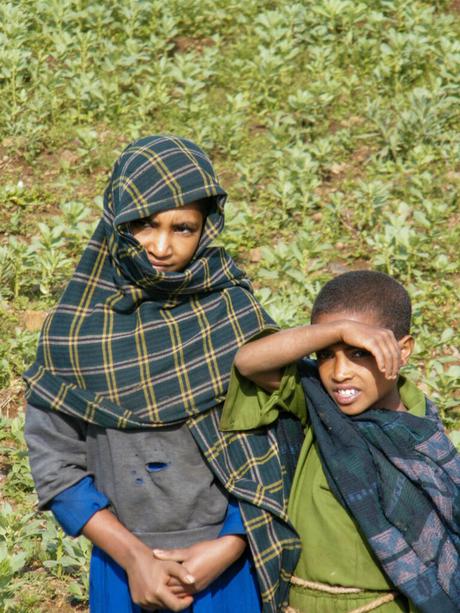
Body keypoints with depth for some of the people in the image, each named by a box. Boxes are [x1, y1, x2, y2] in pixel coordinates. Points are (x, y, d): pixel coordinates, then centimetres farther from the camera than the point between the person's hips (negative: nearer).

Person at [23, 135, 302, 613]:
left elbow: (270, 446, -4)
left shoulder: (234, 312, -7)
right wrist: (133, 556, -14)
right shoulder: (75, 324, -7)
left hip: (228, 565, 0)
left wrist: (229, 547, -13)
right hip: (125, 568, 0)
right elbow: (54, 461, -6)